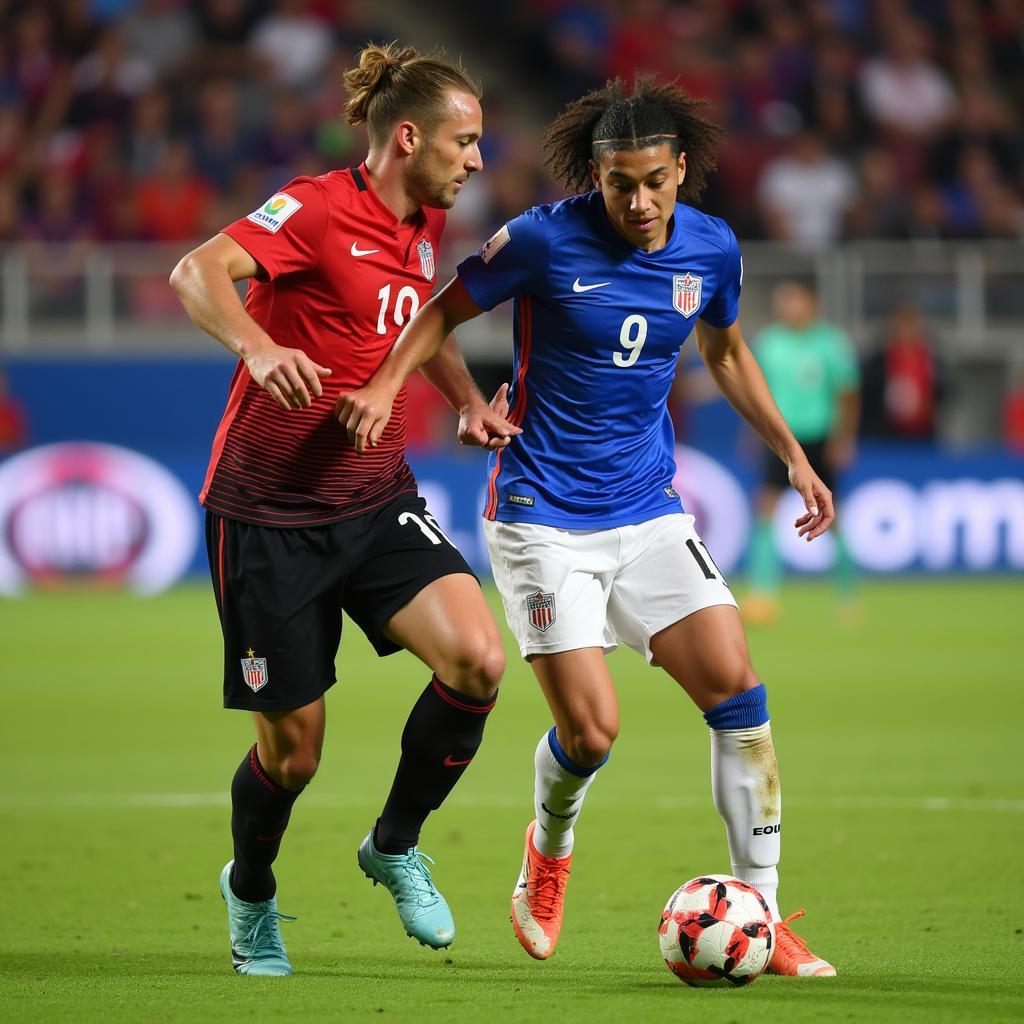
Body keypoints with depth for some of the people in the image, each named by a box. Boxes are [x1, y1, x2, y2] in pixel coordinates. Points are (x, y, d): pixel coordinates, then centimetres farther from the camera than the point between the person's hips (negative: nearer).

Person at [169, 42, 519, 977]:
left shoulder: (425, 227, 8)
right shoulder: (320, 209, -15)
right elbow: (197, 274, -30)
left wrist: (467, 399, 12)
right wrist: (255, 343, -48)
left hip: (377, 501, 6)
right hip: (269, 510, -6)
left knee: (478, 658, -18)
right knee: (293, 747, 1)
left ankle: (395, 845, 6)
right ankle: (250, 892, 33)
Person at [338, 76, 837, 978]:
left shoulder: (711, 248, 0)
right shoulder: (544, 241, -14)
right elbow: (448, 309, 1)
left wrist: (792, 454, 16)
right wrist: (386, 383, -15)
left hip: (649, 510, 4)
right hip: (544, 519, -4)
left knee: (738, 688, -10)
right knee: (591, 731, -10)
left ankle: (761, 917, -2)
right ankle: (549, 854, 25)